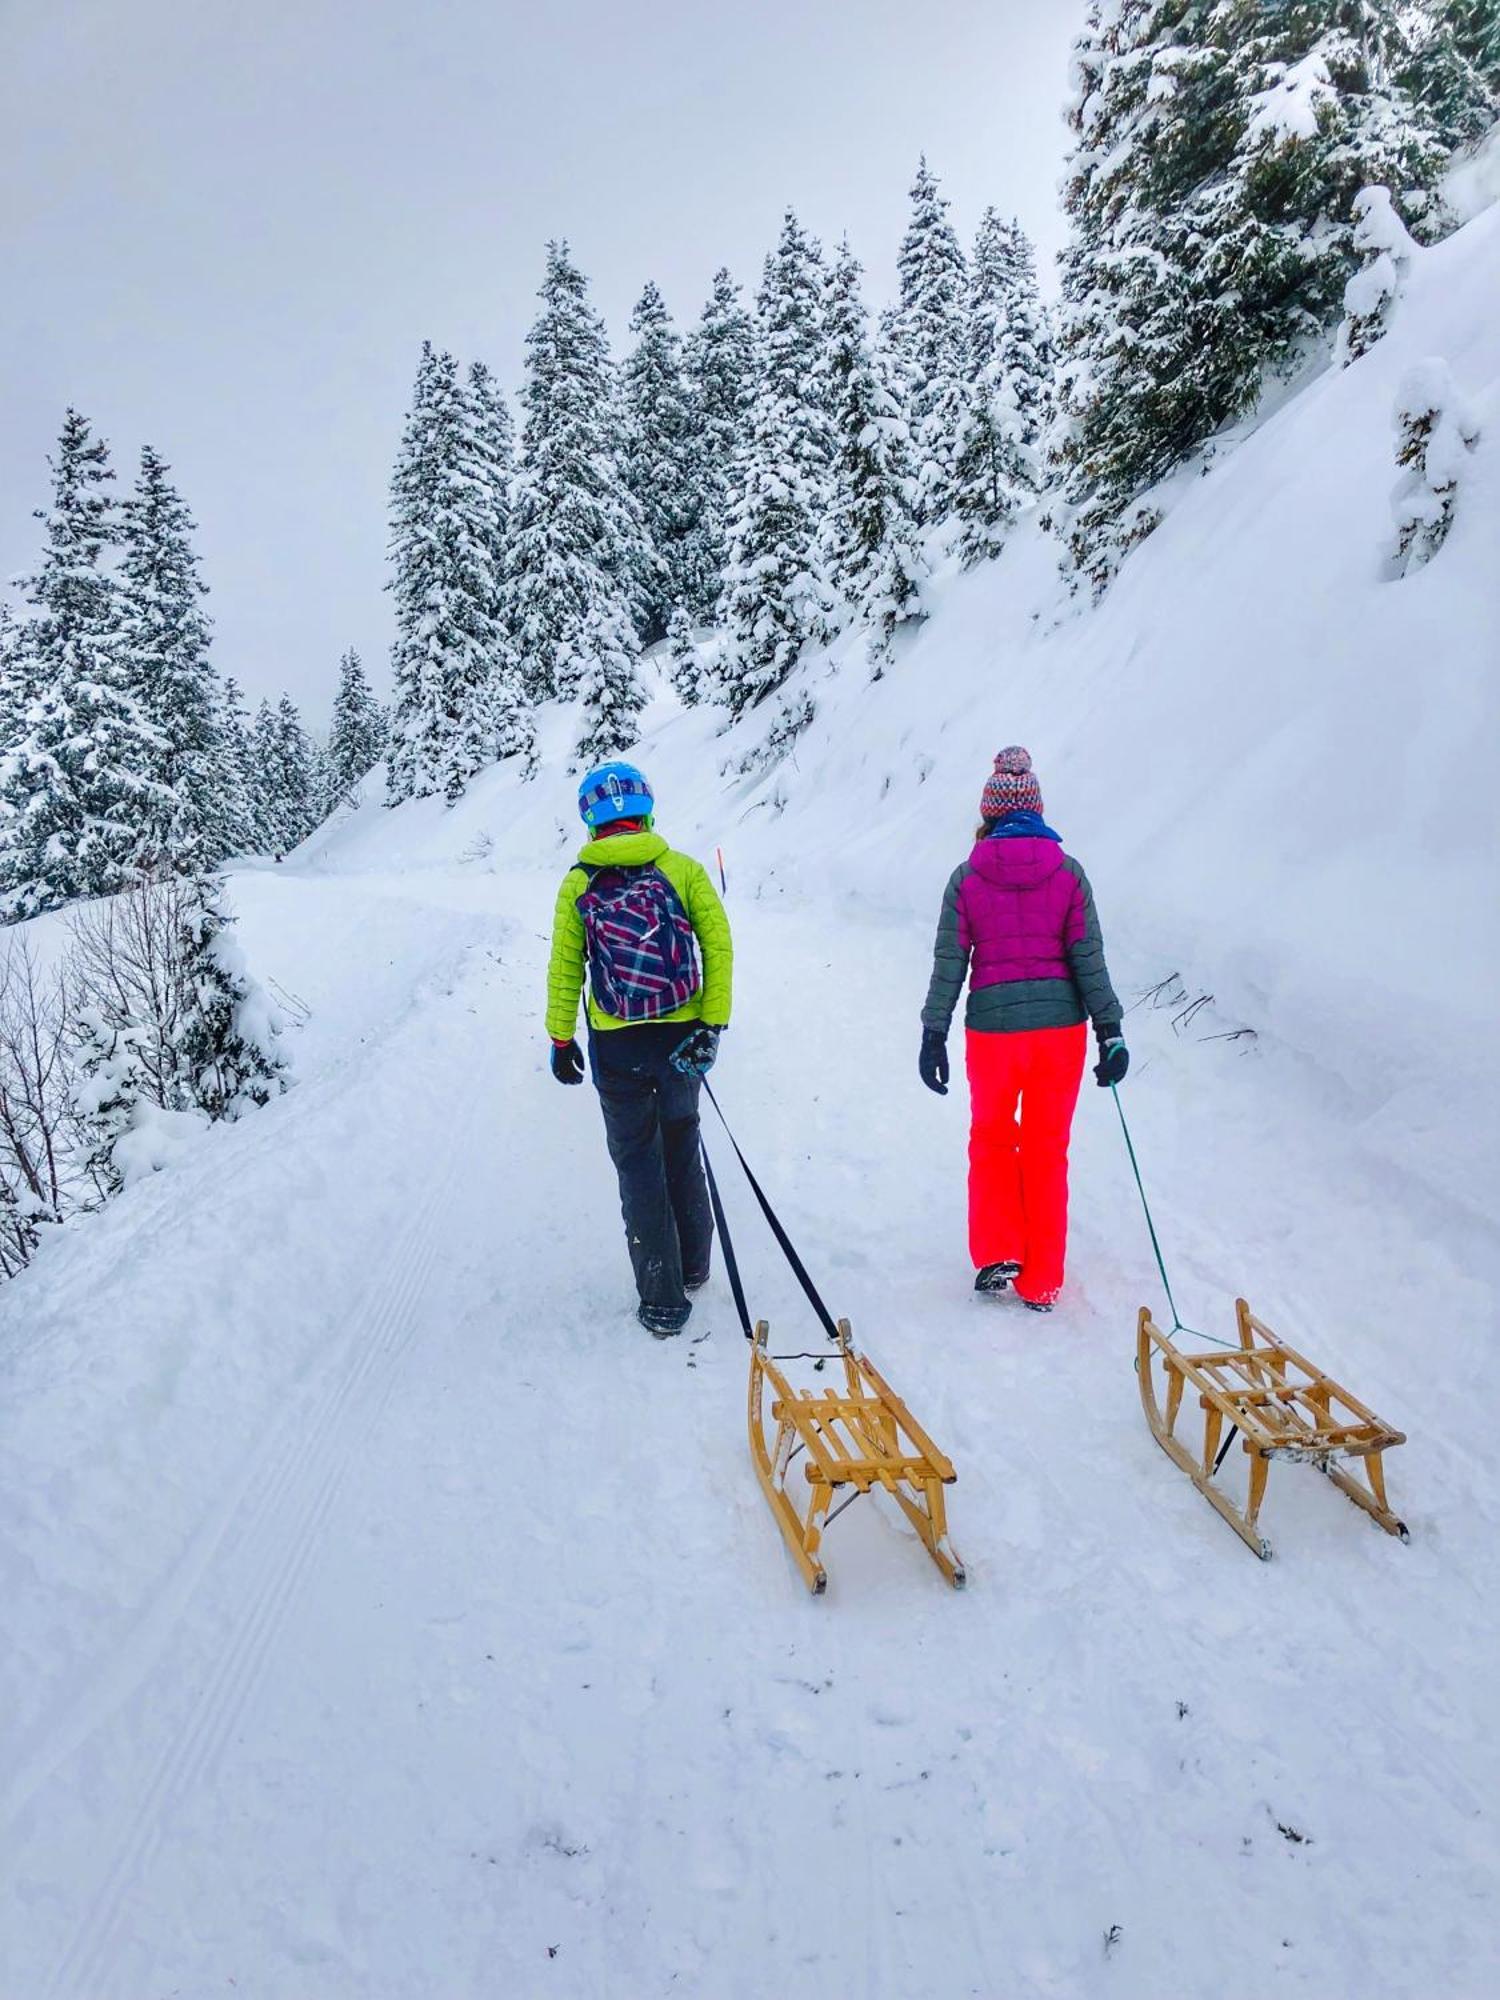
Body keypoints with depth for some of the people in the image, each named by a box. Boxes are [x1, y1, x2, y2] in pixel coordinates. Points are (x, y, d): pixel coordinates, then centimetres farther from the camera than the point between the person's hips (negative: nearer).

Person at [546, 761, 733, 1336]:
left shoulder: (577, 884, -2)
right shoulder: (684, 870, -3)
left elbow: (564, 969, 0)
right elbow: (718, 948, -8)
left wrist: (561, 1039, 9)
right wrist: (712, 1025, -6)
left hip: (616, 1046, -1)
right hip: (681, 1039, 1)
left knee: (638, 1163, 8)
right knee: (681, 1146, 21)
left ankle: (663, 1300, 9)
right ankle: (693, 1265, 35)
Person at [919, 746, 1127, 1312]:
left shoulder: (967, 878, -4)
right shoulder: (1068, 873, -2)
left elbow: (949, 963, -4)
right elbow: (1088, 959, -4)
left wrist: (934, 1036, 2)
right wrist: (1110, 1032, 0)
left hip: (992, 1026, -1)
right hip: (1060, 1025, 1)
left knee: (992, 1139, 23)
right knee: (1047, 1152, 13)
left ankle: (997, 1254, 15)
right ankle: (1041, 1284, 20)